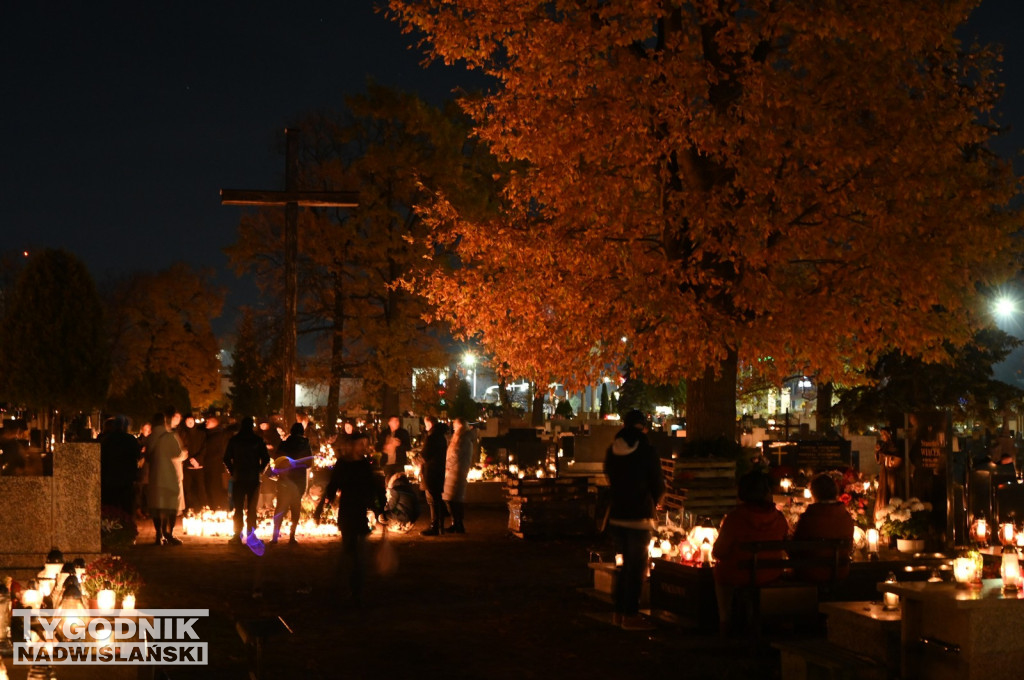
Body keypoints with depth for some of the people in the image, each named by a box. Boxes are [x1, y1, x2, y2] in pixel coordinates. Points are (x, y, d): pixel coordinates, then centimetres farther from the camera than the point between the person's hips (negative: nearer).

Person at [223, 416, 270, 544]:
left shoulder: (233, 440, -1)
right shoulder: (258, 440, -3)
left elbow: (226, 459, 0)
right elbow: (266, 458, -3)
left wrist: (232, 471, 10)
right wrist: (260, 470, 9)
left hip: (238, 478, 0)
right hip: (253, 479, 0)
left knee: (238, 508, 5)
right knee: (252, 508, 7)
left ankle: (237, 535, 0)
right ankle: (250, 534, 5)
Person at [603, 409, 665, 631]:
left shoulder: (611, 451, 5)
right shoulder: (647, 451, -12)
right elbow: (658, 485, -6)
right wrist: (652, 504, 12)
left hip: (616, 515, 6)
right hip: (639, 516, -6)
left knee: (627, 564, 17)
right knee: (637, 566, 3)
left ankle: (619, 612, 20)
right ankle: (630, 615, 4)